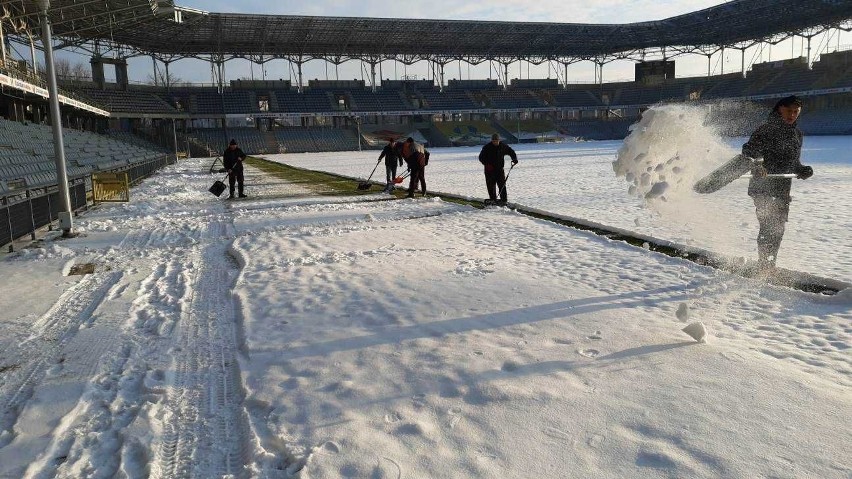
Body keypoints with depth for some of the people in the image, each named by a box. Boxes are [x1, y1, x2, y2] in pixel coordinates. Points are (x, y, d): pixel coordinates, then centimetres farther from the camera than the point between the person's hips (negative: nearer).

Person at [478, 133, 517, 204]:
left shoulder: (503, 146, 0)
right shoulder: (487, 147, -7)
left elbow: (511, 152, 13)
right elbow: (481, 157, -2)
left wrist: (515, 159, -5)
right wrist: (487, 164, -17)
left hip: (500, 169, 1)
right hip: (489, 170, -1)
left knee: (502, 185, -4)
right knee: (491, 185, 1)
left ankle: (503, 200, -1)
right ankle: (492, 199, 11)